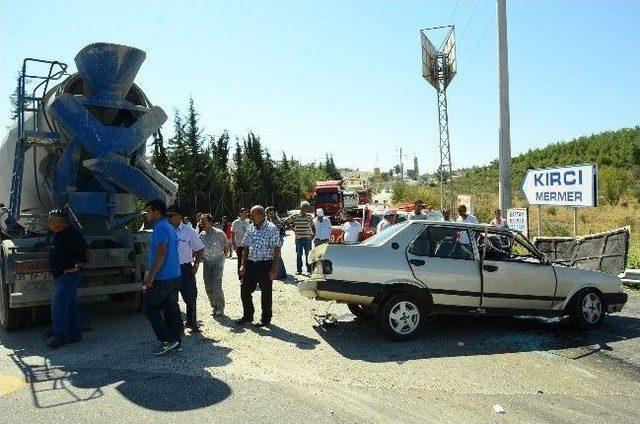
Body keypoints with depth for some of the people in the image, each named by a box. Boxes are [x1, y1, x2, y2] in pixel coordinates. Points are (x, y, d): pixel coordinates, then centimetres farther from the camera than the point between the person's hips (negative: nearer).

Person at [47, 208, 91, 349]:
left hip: (68, 276, -10)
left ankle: (59, 336, 0)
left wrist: (79, 265, -15)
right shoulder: (58, 234, 13)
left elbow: (87, 252, -19)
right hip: (61, 276, 10)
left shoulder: (71, 234, -18)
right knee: (71, 307, 13)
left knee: (58, 307, -7)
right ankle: (74, 334, 21)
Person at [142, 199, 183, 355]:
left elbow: (161, 253, -23)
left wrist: (151, 275, -21)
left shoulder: (160, 228, -14)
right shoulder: (170, 228, 17)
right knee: (172, 308, 11)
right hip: (175, 276, 9)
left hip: (162, 278, -9)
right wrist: (150, 272, 25)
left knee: (149, 308, 3)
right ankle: (176, 342, 15)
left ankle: (167, 340, 0)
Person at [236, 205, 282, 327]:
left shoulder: (272, 229, -11)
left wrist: (274, 269, -15)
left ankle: (266, 318, 22)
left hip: (265, 265, -6)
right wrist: (243, 265, 6)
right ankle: (248, 316, 28)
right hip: (251, 264, 6)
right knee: (245, 290, 9)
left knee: (266, 293, 6)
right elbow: (246, 248, 13)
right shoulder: (250, 228, 7)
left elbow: (277, 250, -12)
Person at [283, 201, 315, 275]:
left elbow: (313, 227, 15)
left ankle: (309, 269, 12)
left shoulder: (309, 217, 5)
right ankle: (298, 269, 12)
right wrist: (292, 228, 0)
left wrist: (313, 234, 5)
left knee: (308, 254, 4)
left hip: (308, 238, 1)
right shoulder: (295, 216, -1)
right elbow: (286, 222, 6)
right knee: (299, 254, 5)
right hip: (298, 238, -1)